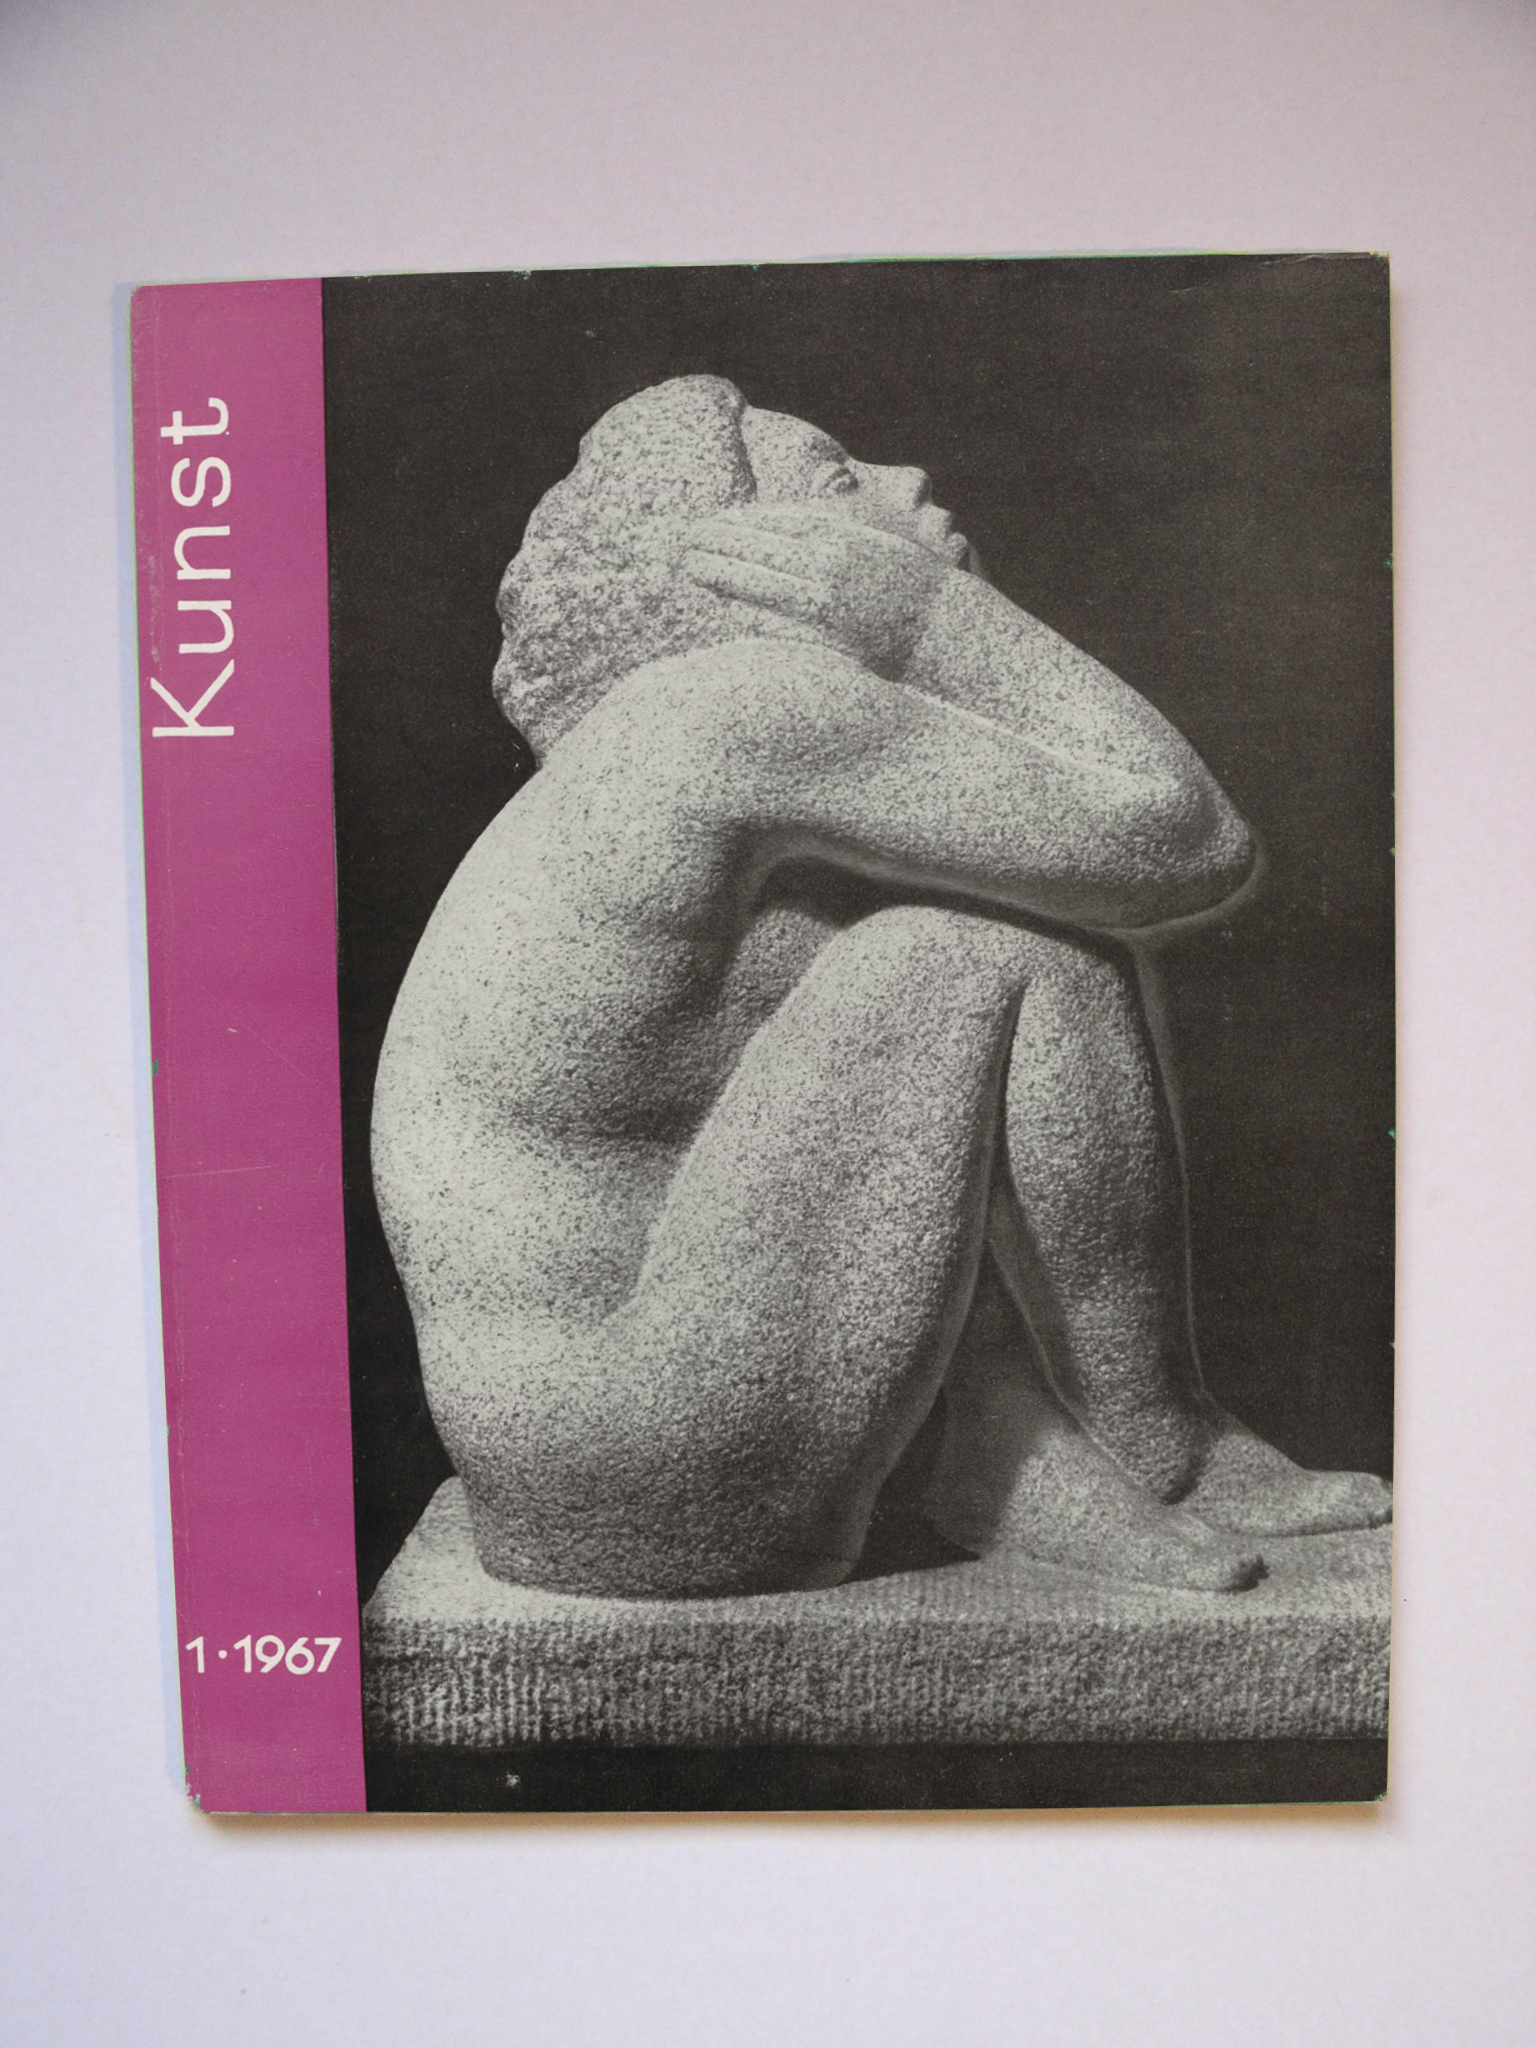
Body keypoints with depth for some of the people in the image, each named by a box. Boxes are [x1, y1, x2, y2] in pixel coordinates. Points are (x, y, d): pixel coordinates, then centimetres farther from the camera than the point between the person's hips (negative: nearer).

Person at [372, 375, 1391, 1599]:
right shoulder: (732, 709, -17)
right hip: (638, 1506, -9)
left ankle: (1017, 1453, 6)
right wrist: (928, 613, -11)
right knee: (1018, 942, -16)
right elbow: (1182, 843, -17)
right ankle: (1163, 1456, 3)